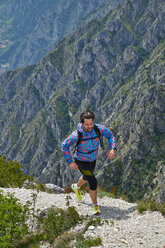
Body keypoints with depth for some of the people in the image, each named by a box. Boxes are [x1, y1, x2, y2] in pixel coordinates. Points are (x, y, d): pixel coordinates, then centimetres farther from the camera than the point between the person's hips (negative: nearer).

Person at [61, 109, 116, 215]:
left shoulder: (98, 128, -25)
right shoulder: (77, 135, -33)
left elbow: (110, 134, -5)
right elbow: (64, 145, -20)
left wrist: (112, 149, -18)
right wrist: (70, 162, -23)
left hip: (93, 159, 5)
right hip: (81, 162, -5)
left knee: (88, 177, 31)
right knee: (93, 182, -14)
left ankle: (76, 187, 65)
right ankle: (95, 206, 7)